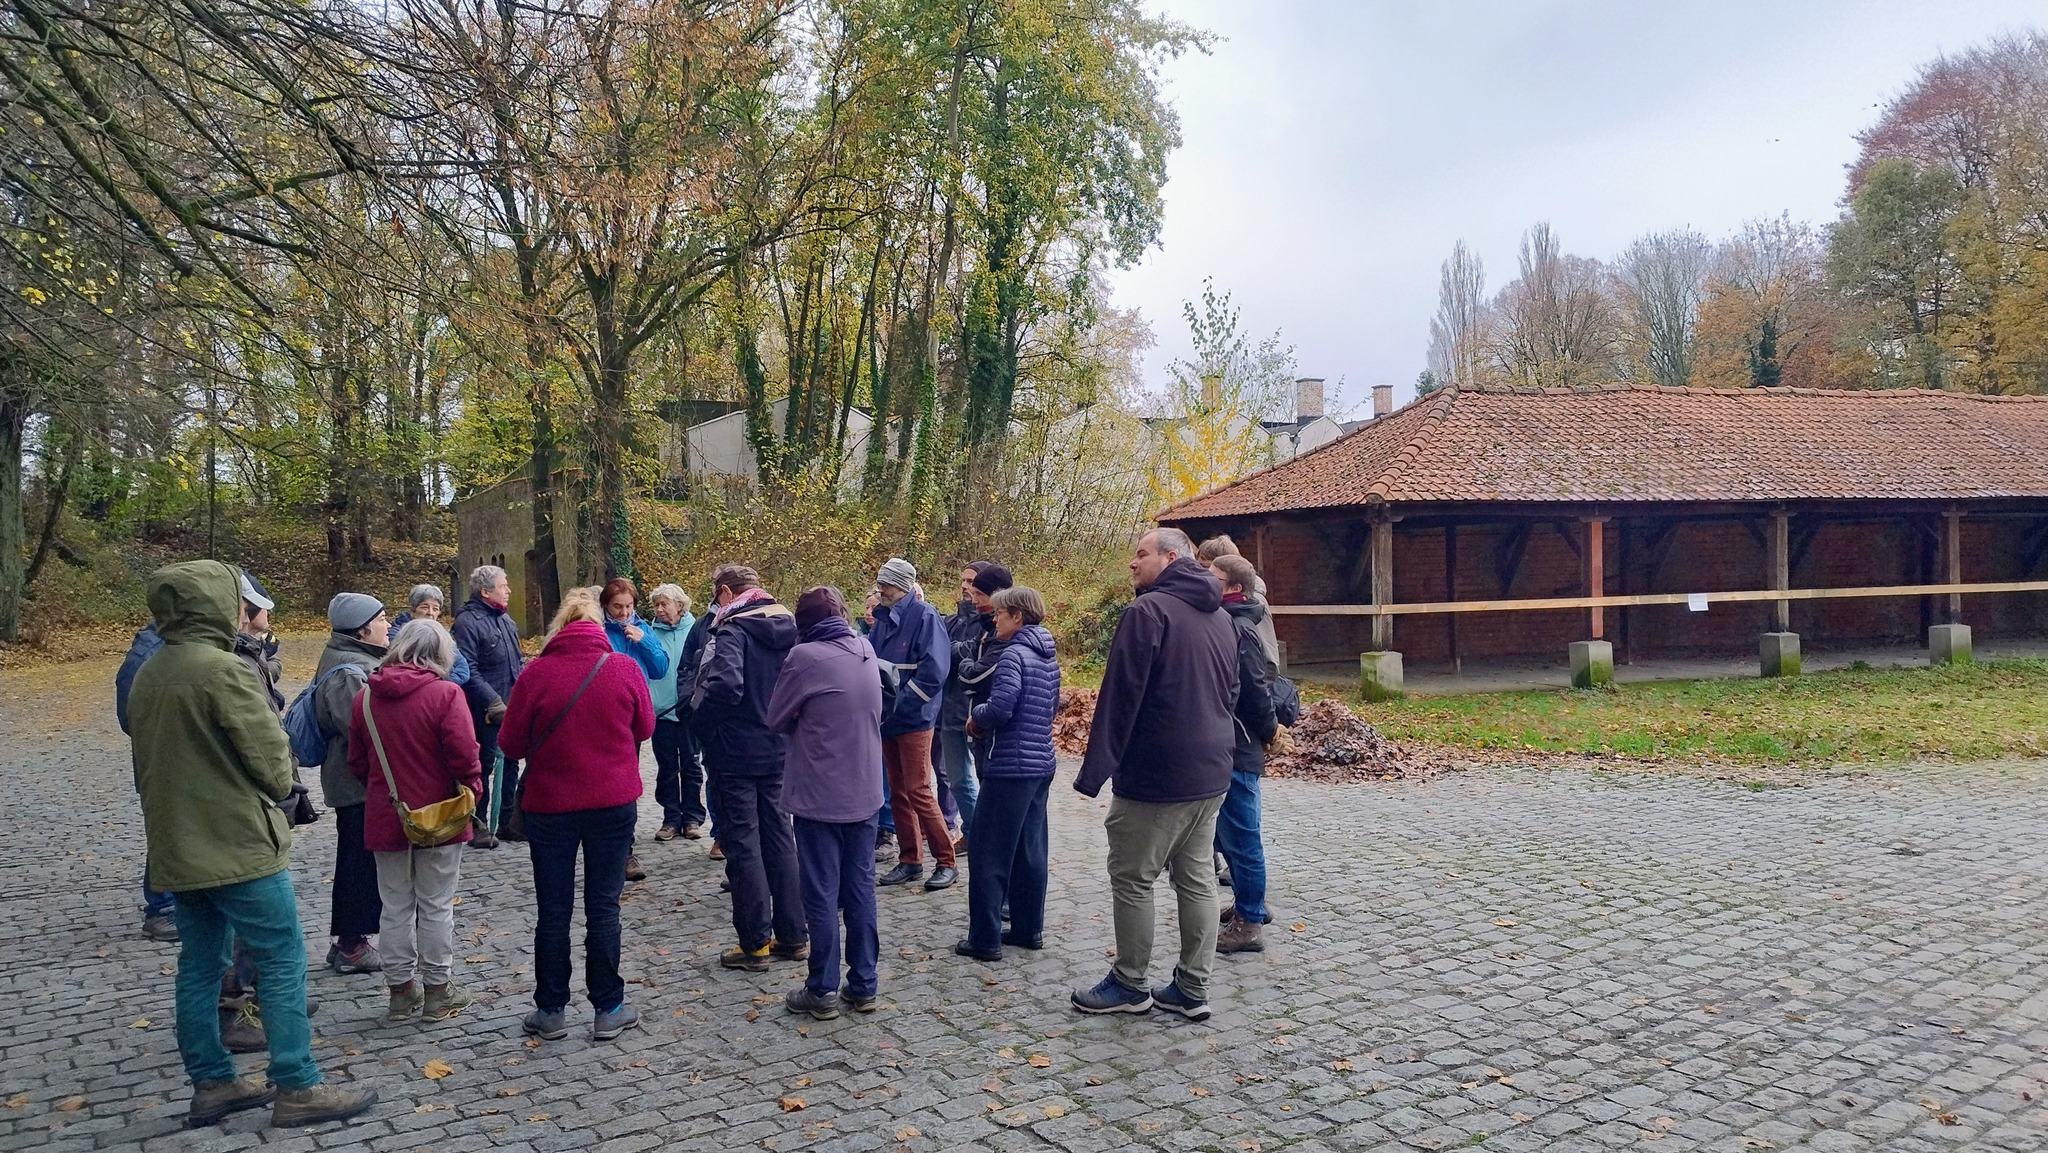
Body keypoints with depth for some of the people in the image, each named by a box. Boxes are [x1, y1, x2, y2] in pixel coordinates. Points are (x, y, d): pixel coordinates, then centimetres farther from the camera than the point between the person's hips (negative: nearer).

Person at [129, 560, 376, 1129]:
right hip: (238, 845, -9)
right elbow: (271, 757, -17)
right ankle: (297, 1089, 2)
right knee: (284, 963, -1)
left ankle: (212, 1083, 22)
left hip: (176, 847, 9)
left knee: (200, 965, 14)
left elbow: (148, 761, 16)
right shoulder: (222, 669, -18)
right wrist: (280, 784, 3)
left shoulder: (147, 675, 8)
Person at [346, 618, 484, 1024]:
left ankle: (400, 990, 22)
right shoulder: (445, 693, -16)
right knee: (436, 906, 7)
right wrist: (471, 788, -2)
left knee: (396, 907, 14)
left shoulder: (365, 696, 1)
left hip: (384, 817, 4)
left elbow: (357, 762, 8)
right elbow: (463, 754, -20)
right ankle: (438, 991, 16)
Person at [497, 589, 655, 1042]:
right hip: (614, 802, 0)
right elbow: (644, 728, 6)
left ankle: (551, 1011, 20)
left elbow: (511, 744, -3)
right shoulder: (624, 669, -8)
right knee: (603, 907, 9)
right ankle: (609, 1009, 15)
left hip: (550, 805, 0)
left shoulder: (536, 673, -10)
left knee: (553, 911, 11)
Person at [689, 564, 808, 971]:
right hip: (777, 750, 7)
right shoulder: (788, 627, 7)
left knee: (743, 845, 2)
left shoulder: (732, 631, -15)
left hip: (736, 753, -7)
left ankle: (755, 943, 9)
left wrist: (700, 720, -13)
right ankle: (793, 936, 20)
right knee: (780, 838, 14)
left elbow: (724, 684, -30)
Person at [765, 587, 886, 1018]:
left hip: (819, 796, -5)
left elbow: (777, 719, -5)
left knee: (822, 896, 5)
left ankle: (823, 991, 14)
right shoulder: (866, 651, 3)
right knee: (861, 891, 12)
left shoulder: (805, 657, -15)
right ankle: (863, 986, 19)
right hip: (864, 793, 5)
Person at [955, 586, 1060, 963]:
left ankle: (985, 939, 3)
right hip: (1041, 762, 9)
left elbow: (1000, 707, -26)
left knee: (987, 852, -1)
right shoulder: (1048, 657, 12)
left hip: (1010, 766, -9)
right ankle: (1029, 928, 22)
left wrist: (976, 717, -4)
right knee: (1030, 850, 14)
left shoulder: (1014, 654, -14)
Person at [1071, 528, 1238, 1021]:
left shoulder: (1149, 611, -14)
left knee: (1132, 879, 5)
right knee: (1197, 879, 12)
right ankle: (1193, 990, 18)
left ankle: (1129, 985, 15)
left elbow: (1120, 696, -17)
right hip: (1211, 776, 8)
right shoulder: (1221, 618, 13)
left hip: (1154, 777, -8)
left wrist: (1095, 770, -14)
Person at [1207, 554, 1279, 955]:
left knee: (1239, 835, 0)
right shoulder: (1226, 623, 11)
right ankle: (1250, 904, 34)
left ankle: (1249, 923, 9)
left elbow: (1255, 688, -19)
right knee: (1228, 832, 20)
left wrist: (1268, 729, -7)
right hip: (1225, 746, 10)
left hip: (1236, 750, -10)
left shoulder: (1238, 629, -19)